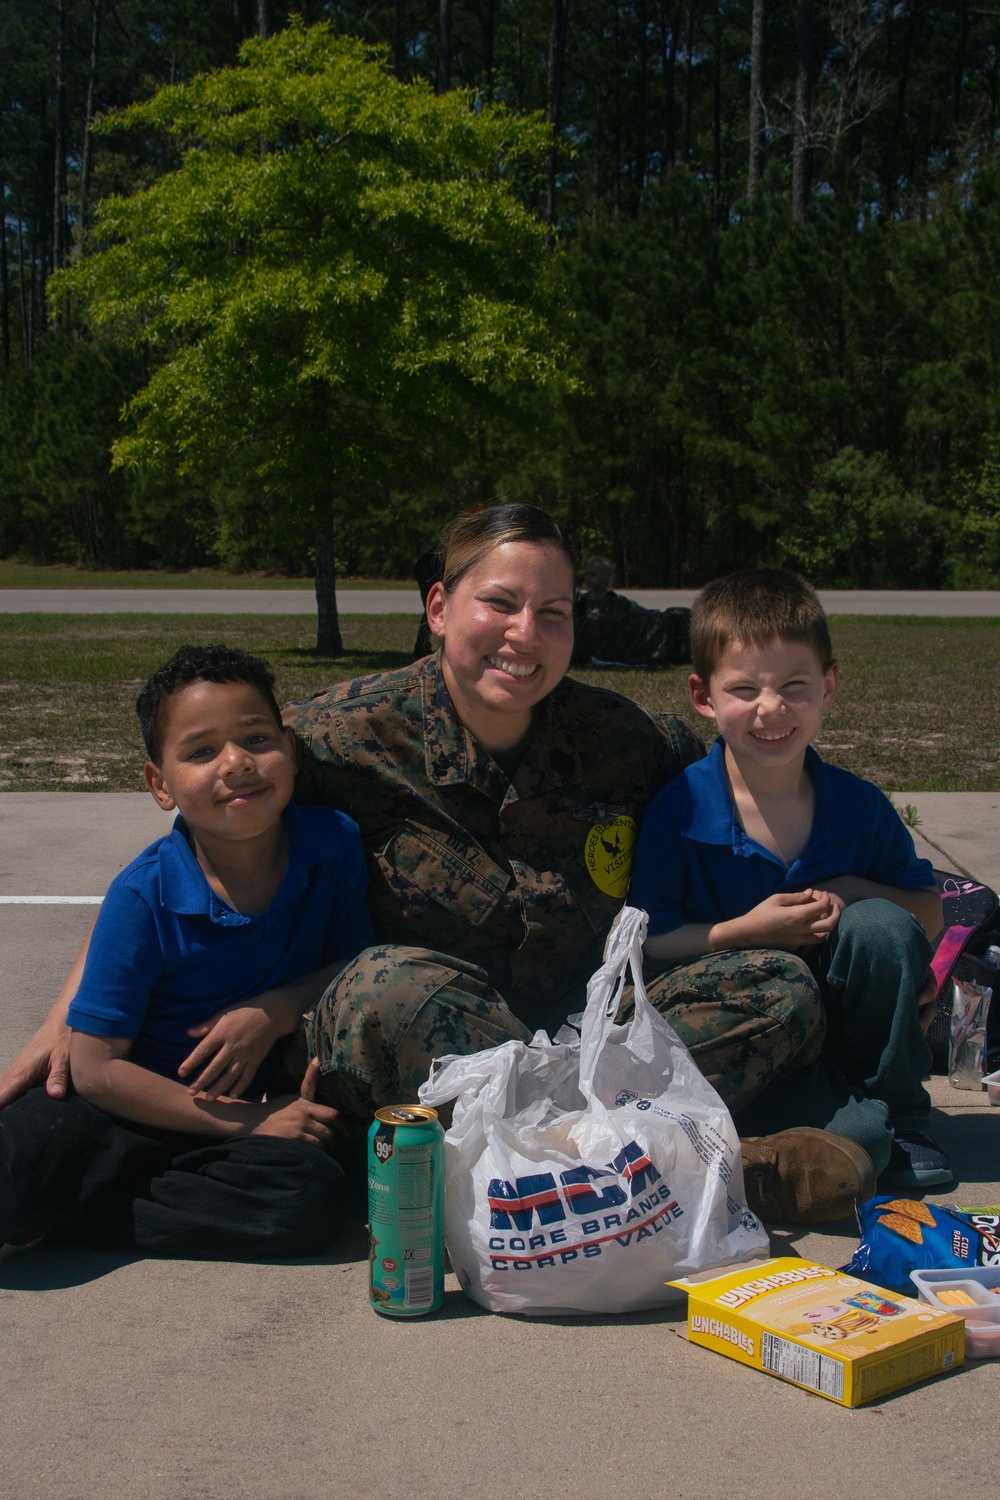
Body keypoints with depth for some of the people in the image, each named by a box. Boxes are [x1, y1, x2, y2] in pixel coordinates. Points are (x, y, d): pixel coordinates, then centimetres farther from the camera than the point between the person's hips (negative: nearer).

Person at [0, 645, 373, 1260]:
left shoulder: (334, 844, -9)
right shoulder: (144, 897, -17)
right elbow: (96, 1066, -15)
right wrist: (246, 1123, -20)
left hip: (270, 1101, 5)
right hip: (146, 1099, -4)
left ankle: (66, 1215, -13)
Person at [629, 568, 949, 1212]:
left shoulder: (859, 807, -3)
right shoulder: (679, 810, -12)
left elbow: (930, 913, 8)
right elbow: (647, 941, -9)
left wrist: (852, 892, -12)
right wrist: (746, 932, -21)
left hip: (841, 1016, 5)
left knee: (881, 926, -26)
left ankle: (903, 1116, -4)